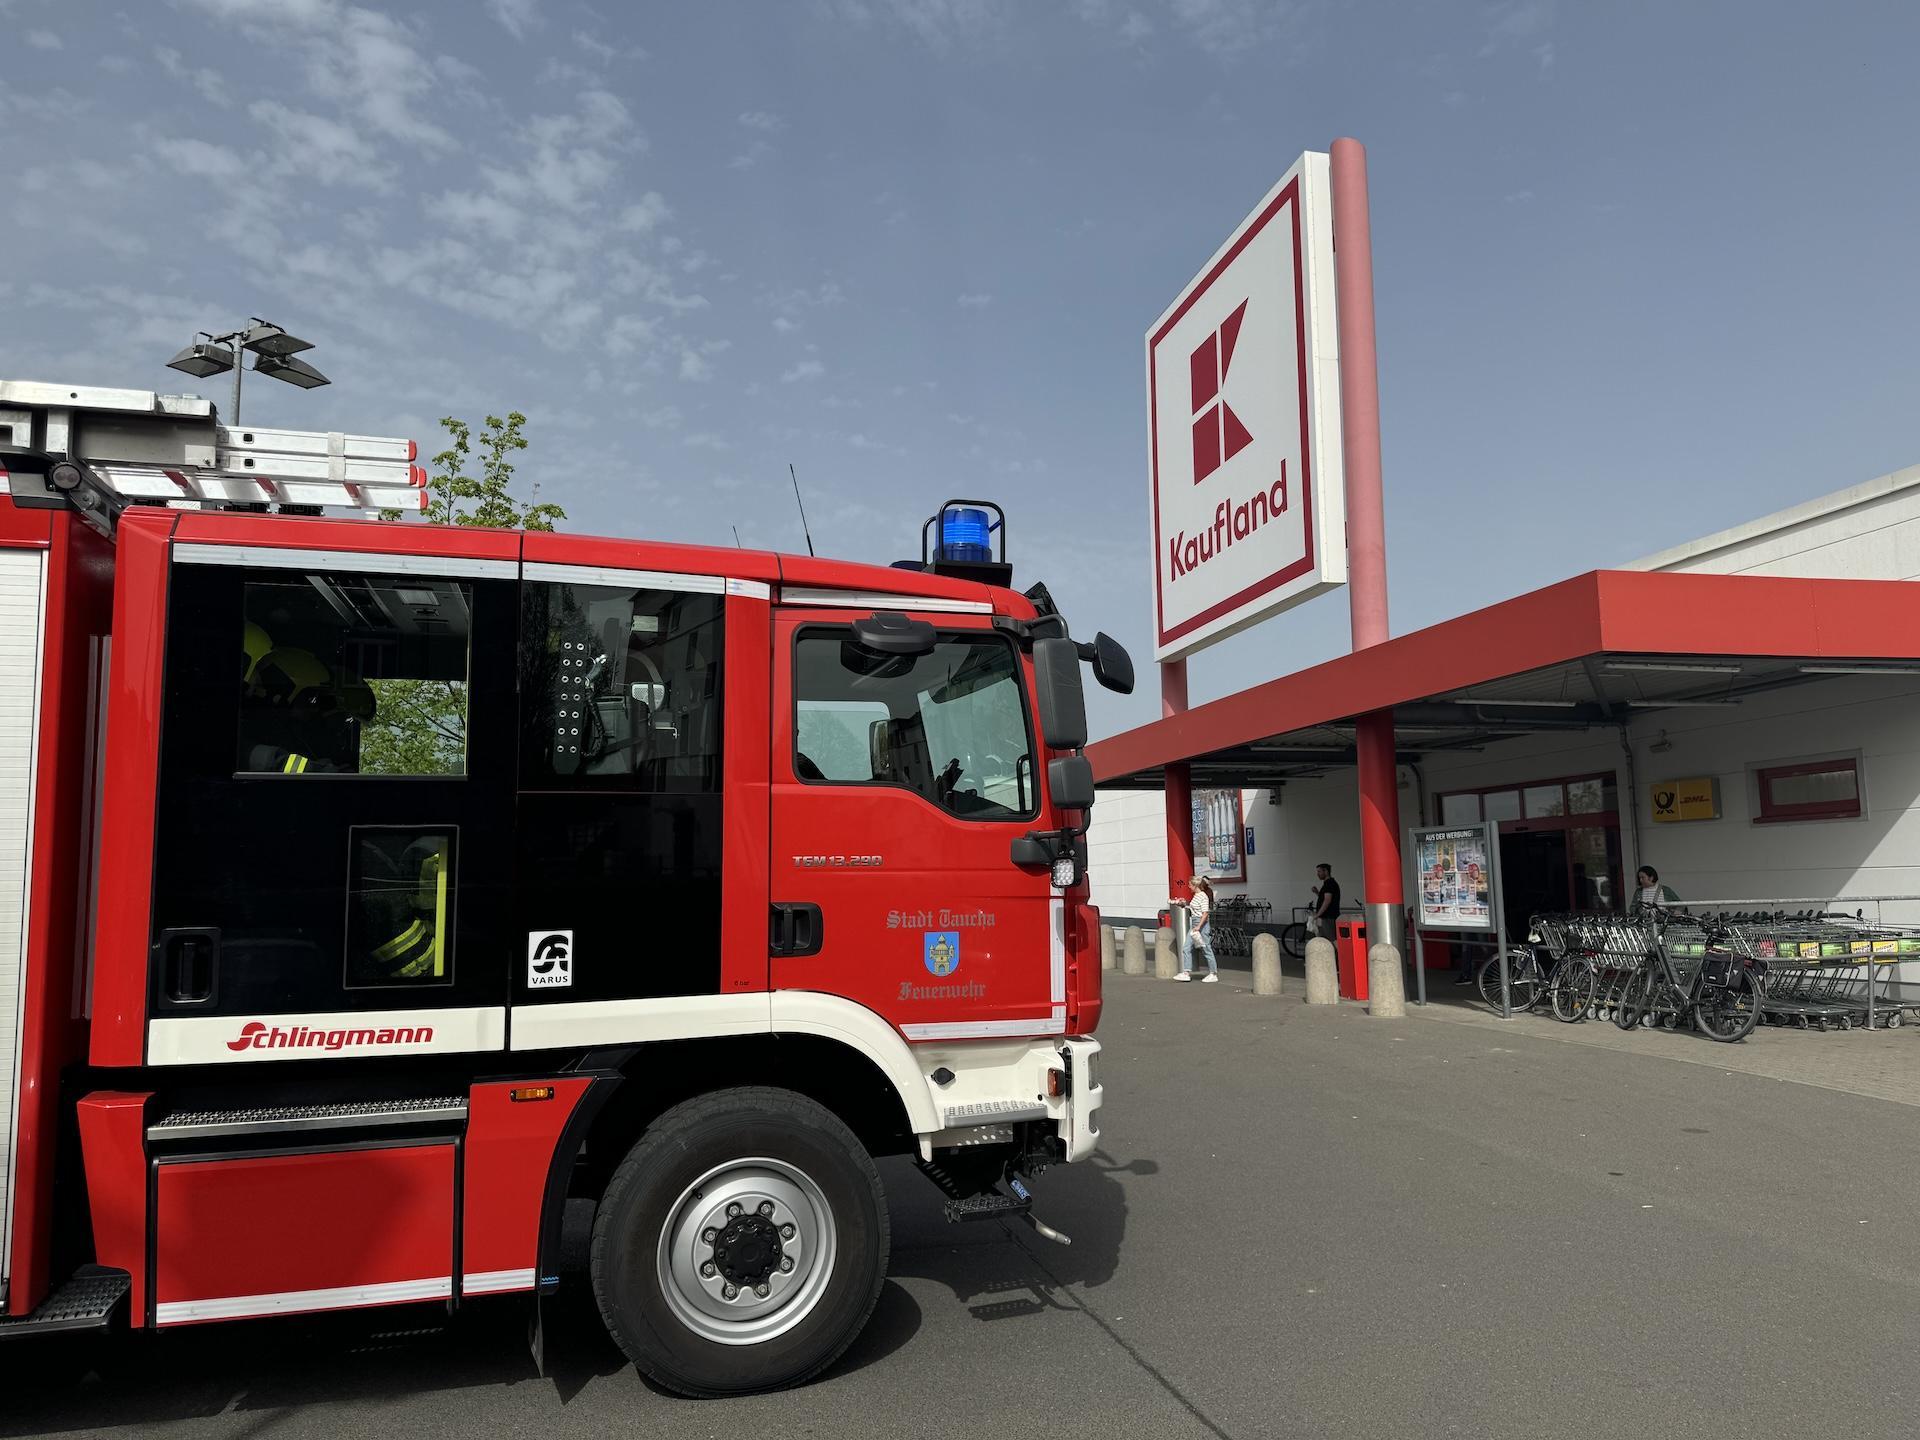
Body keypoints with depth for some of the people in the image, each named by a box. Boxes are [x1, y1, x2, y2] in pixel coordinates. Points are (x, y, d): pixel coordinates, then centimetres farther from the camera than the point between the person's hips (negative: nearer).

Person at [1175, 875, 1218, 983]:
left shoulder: (1203, 896, -16)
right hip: (1194, 924, 10)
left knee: (1206, 949, 1)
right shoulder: (1196, 895, 11)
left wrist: (1198, 926, -24)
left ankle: (1213, 975, 12)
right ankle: (1186, 973, 5)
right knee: (1186, 948, 4)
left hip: (1202, 924, -10)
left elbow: (1205, 913, -21)